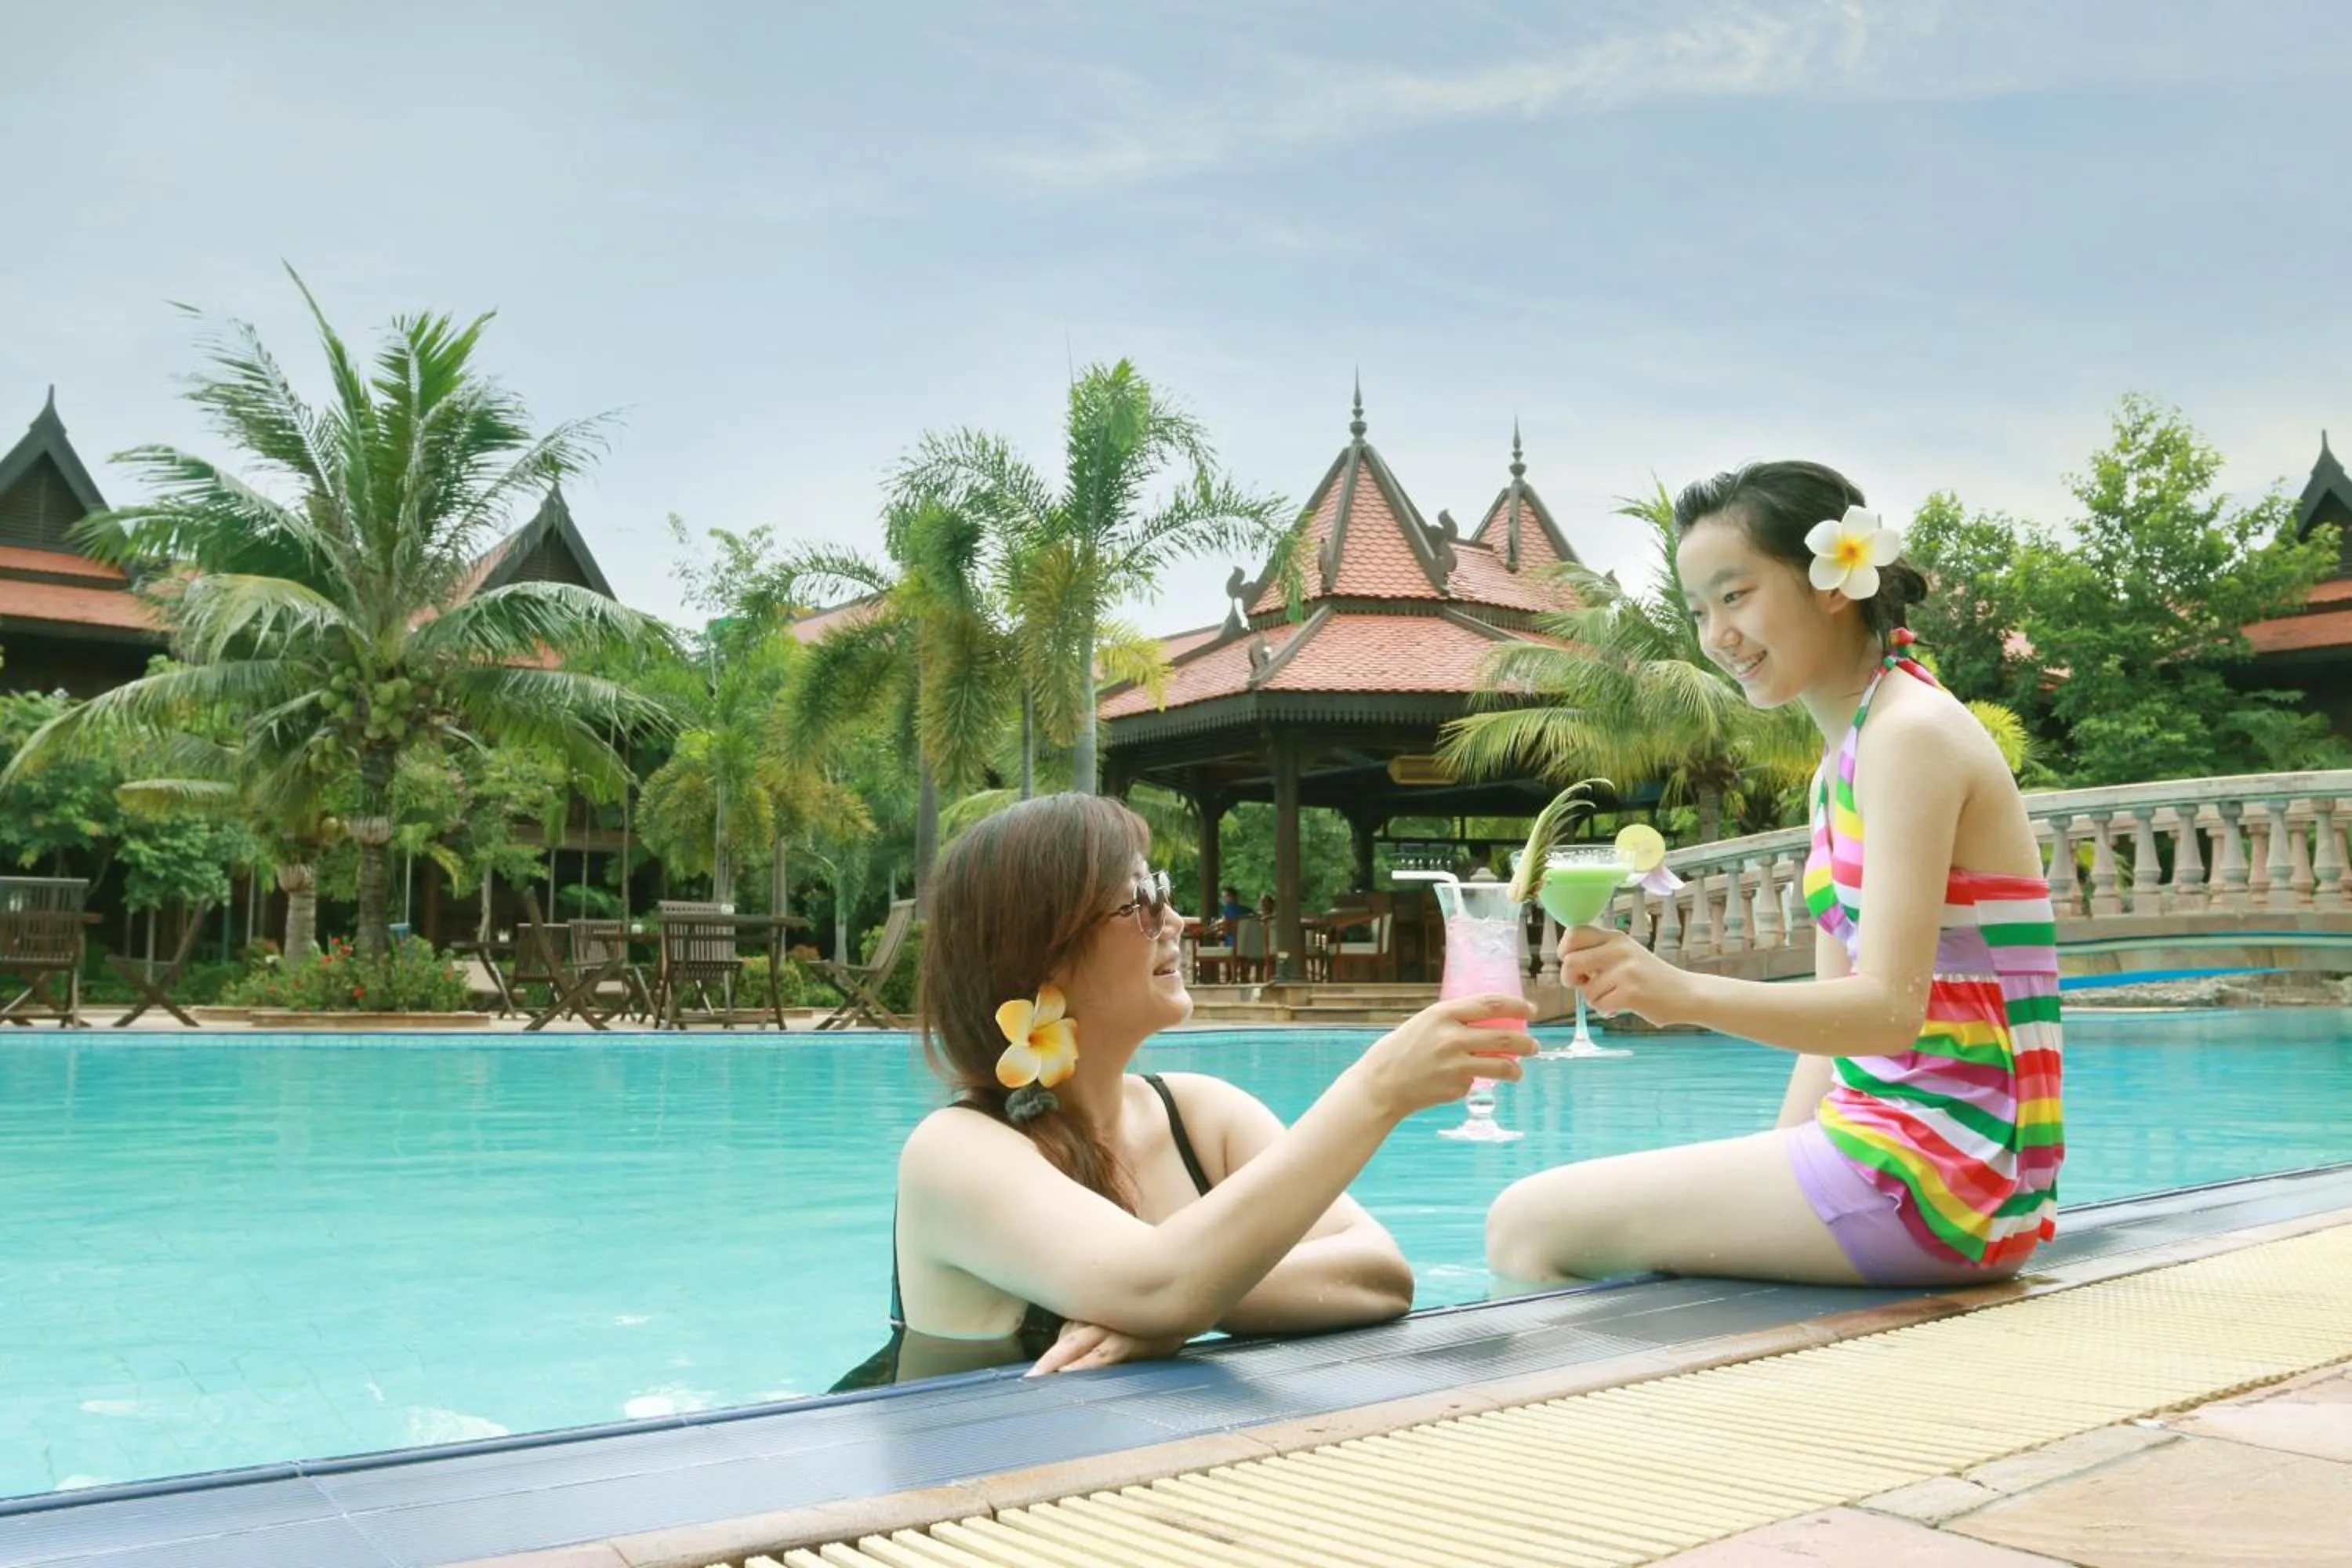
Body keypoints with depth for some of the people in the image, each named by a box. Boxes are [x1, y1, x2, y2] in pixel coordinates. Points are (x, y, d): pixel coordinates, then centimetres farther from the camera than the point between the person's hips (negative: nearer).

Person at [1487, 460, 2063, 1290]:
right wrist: (1774, 1178, 5)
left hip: (1938, 1176, -9)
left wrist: (1686, 993, -36)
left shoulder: (1909, 732, -13)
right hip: (1893, 1146, 9)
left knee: (1528, 1225, -11)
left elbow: (1889, 1008, -22)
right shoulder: (1839, 765, 15)